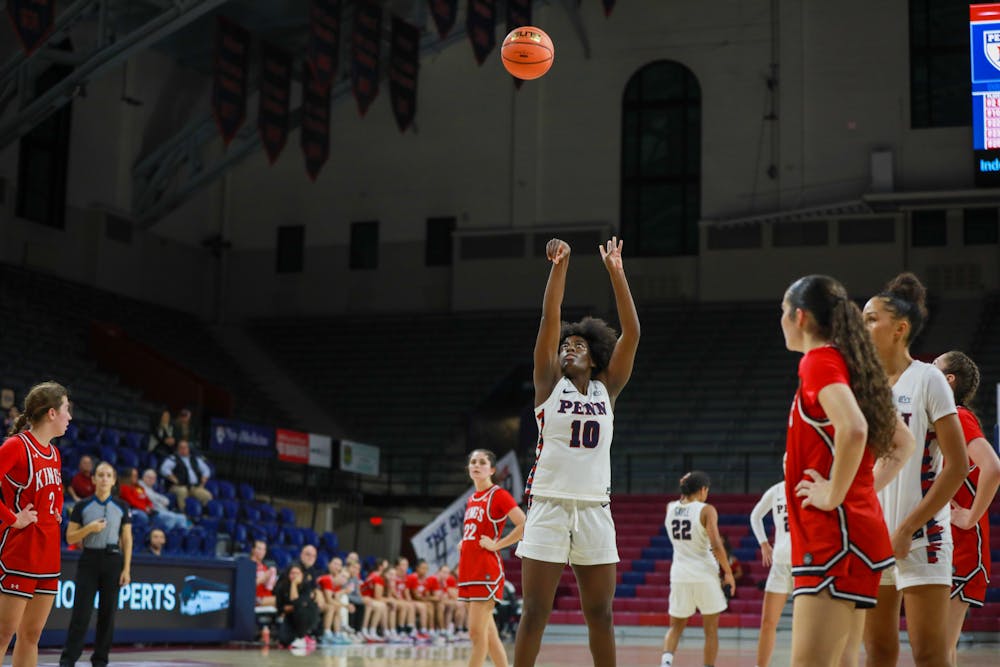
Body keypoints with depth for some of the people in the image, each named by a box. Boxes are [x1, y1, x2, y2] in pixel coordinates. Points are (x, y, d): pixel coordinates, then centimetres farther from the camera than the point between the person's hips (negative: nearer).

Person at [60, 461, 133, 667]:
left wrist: (126, 569, -2)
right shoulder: (82, 506, 3)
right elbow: (70, 538, 4)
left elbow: (127, 539, 5)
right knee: (81, 611, -7)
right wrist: (89, 528, -14)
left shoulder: (121, 507, 5)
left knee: (108, 612, 2)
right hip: (89, 559, -1)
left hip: (113, 560, 1)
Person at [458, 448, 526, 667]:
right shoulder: (472, 499, 16)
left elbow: (524, 526, -16)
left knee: (477, 633, -10)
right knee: (488, 633, 10)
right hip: (468, 570, 8)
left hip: (487, 571, -8)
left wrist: (497, 544, -15)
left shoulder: (499, 495, -6)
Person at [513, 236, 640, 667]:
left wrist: (616, 272, -3)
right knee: (535, 613, -2)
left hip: (594, 509, 2)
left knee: (600, 614, 8)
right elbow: (549, 320, -5)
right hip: (549, 506, -2)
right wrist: (559, 266, -14)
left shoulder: (607, 389, 10)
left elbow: (632, 332, 2)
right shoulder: (550, 383, 6)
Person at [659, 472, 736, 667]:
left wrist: (685, 486, 20)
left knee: (676, 627, 14)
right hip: (705, 575, -4)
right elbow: (716, 546, -17)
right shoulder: (706, 510, -9)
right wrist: (728, 573, -9)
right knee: (711, 629, 9)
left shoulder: (670, 508, 4)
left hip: (680, 575, 4)